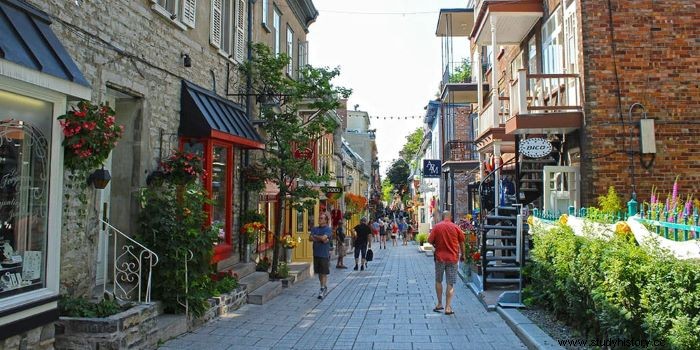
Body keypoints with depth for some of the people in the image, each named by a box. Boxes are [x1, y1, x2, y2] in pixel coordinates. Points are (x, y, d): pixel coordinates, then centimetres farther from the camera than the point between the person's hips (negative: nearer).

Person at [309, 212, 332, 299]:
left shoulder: (328, 229, -4)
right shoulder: (314, 229, 11)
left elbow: (323, 237, -19)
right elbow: (310, 238, -3)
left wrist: (315, 236, -3)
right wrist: (321, 239, -13)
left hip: (325, 254, -6)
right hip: (316, 254, 6)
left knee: (324, 272, -4)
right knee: (319, 272, 13)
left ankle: (322, 289, -3)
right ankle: (324, 287, 26)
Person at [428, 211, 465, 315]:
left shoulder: (436, 227, -6)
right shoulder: (456, 227, -3)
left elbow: (430, 240, -7)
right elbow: (462, 242, 4)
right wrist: (462, 254, 18)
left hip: (440, 257, 0)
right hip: (453, 258, 0)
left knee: (438, 281, 18)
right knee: (450, 283, 4)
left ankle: (439, 304, 21)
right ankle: (448, 307, 1)